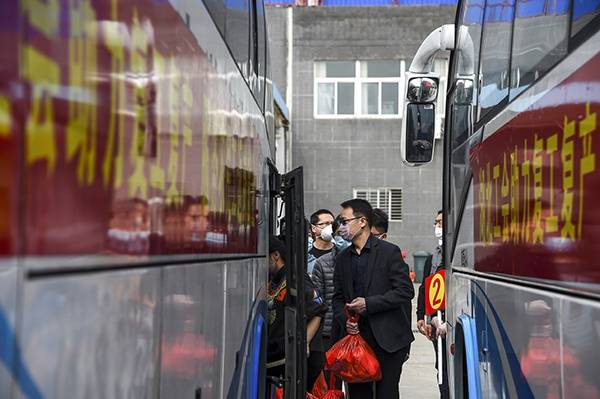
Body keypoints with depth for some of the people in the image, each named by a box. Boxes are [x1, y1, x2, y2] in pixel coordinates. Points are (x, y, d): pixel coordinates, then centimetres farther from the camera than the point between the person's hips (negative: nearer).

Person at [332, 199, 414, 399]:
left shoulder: (389, 252, -5)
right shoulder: (342, 258, 12)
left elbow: (406, 291, -9)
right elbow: (338, 297, 17)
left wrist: (369, 303, -14)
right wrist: (345, 320, -4)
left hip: (387, 338, -5)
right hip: (356, 336, 5)